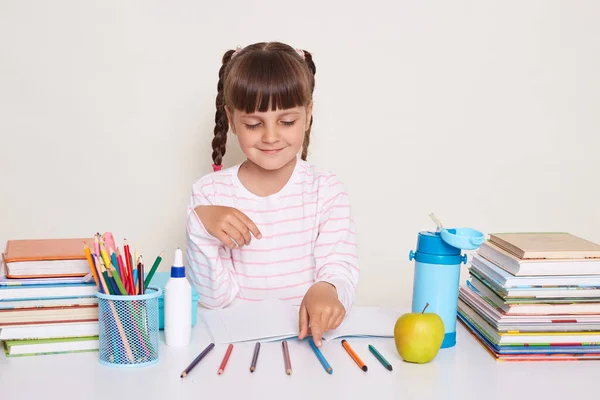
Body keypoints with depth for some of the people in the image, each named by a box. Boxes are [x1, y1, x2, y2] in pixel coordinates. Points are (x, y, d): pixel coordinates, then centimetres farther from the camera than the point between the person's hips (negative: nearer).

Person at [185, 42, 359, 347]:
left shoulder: (327, 190, 2)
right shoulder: (208, 193, 0)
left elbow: (340, 270, -8)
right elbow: (214, 299, -1)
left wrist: (326, 290, -31)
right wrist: (202, 228, -17)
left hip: (307, 333, 1)